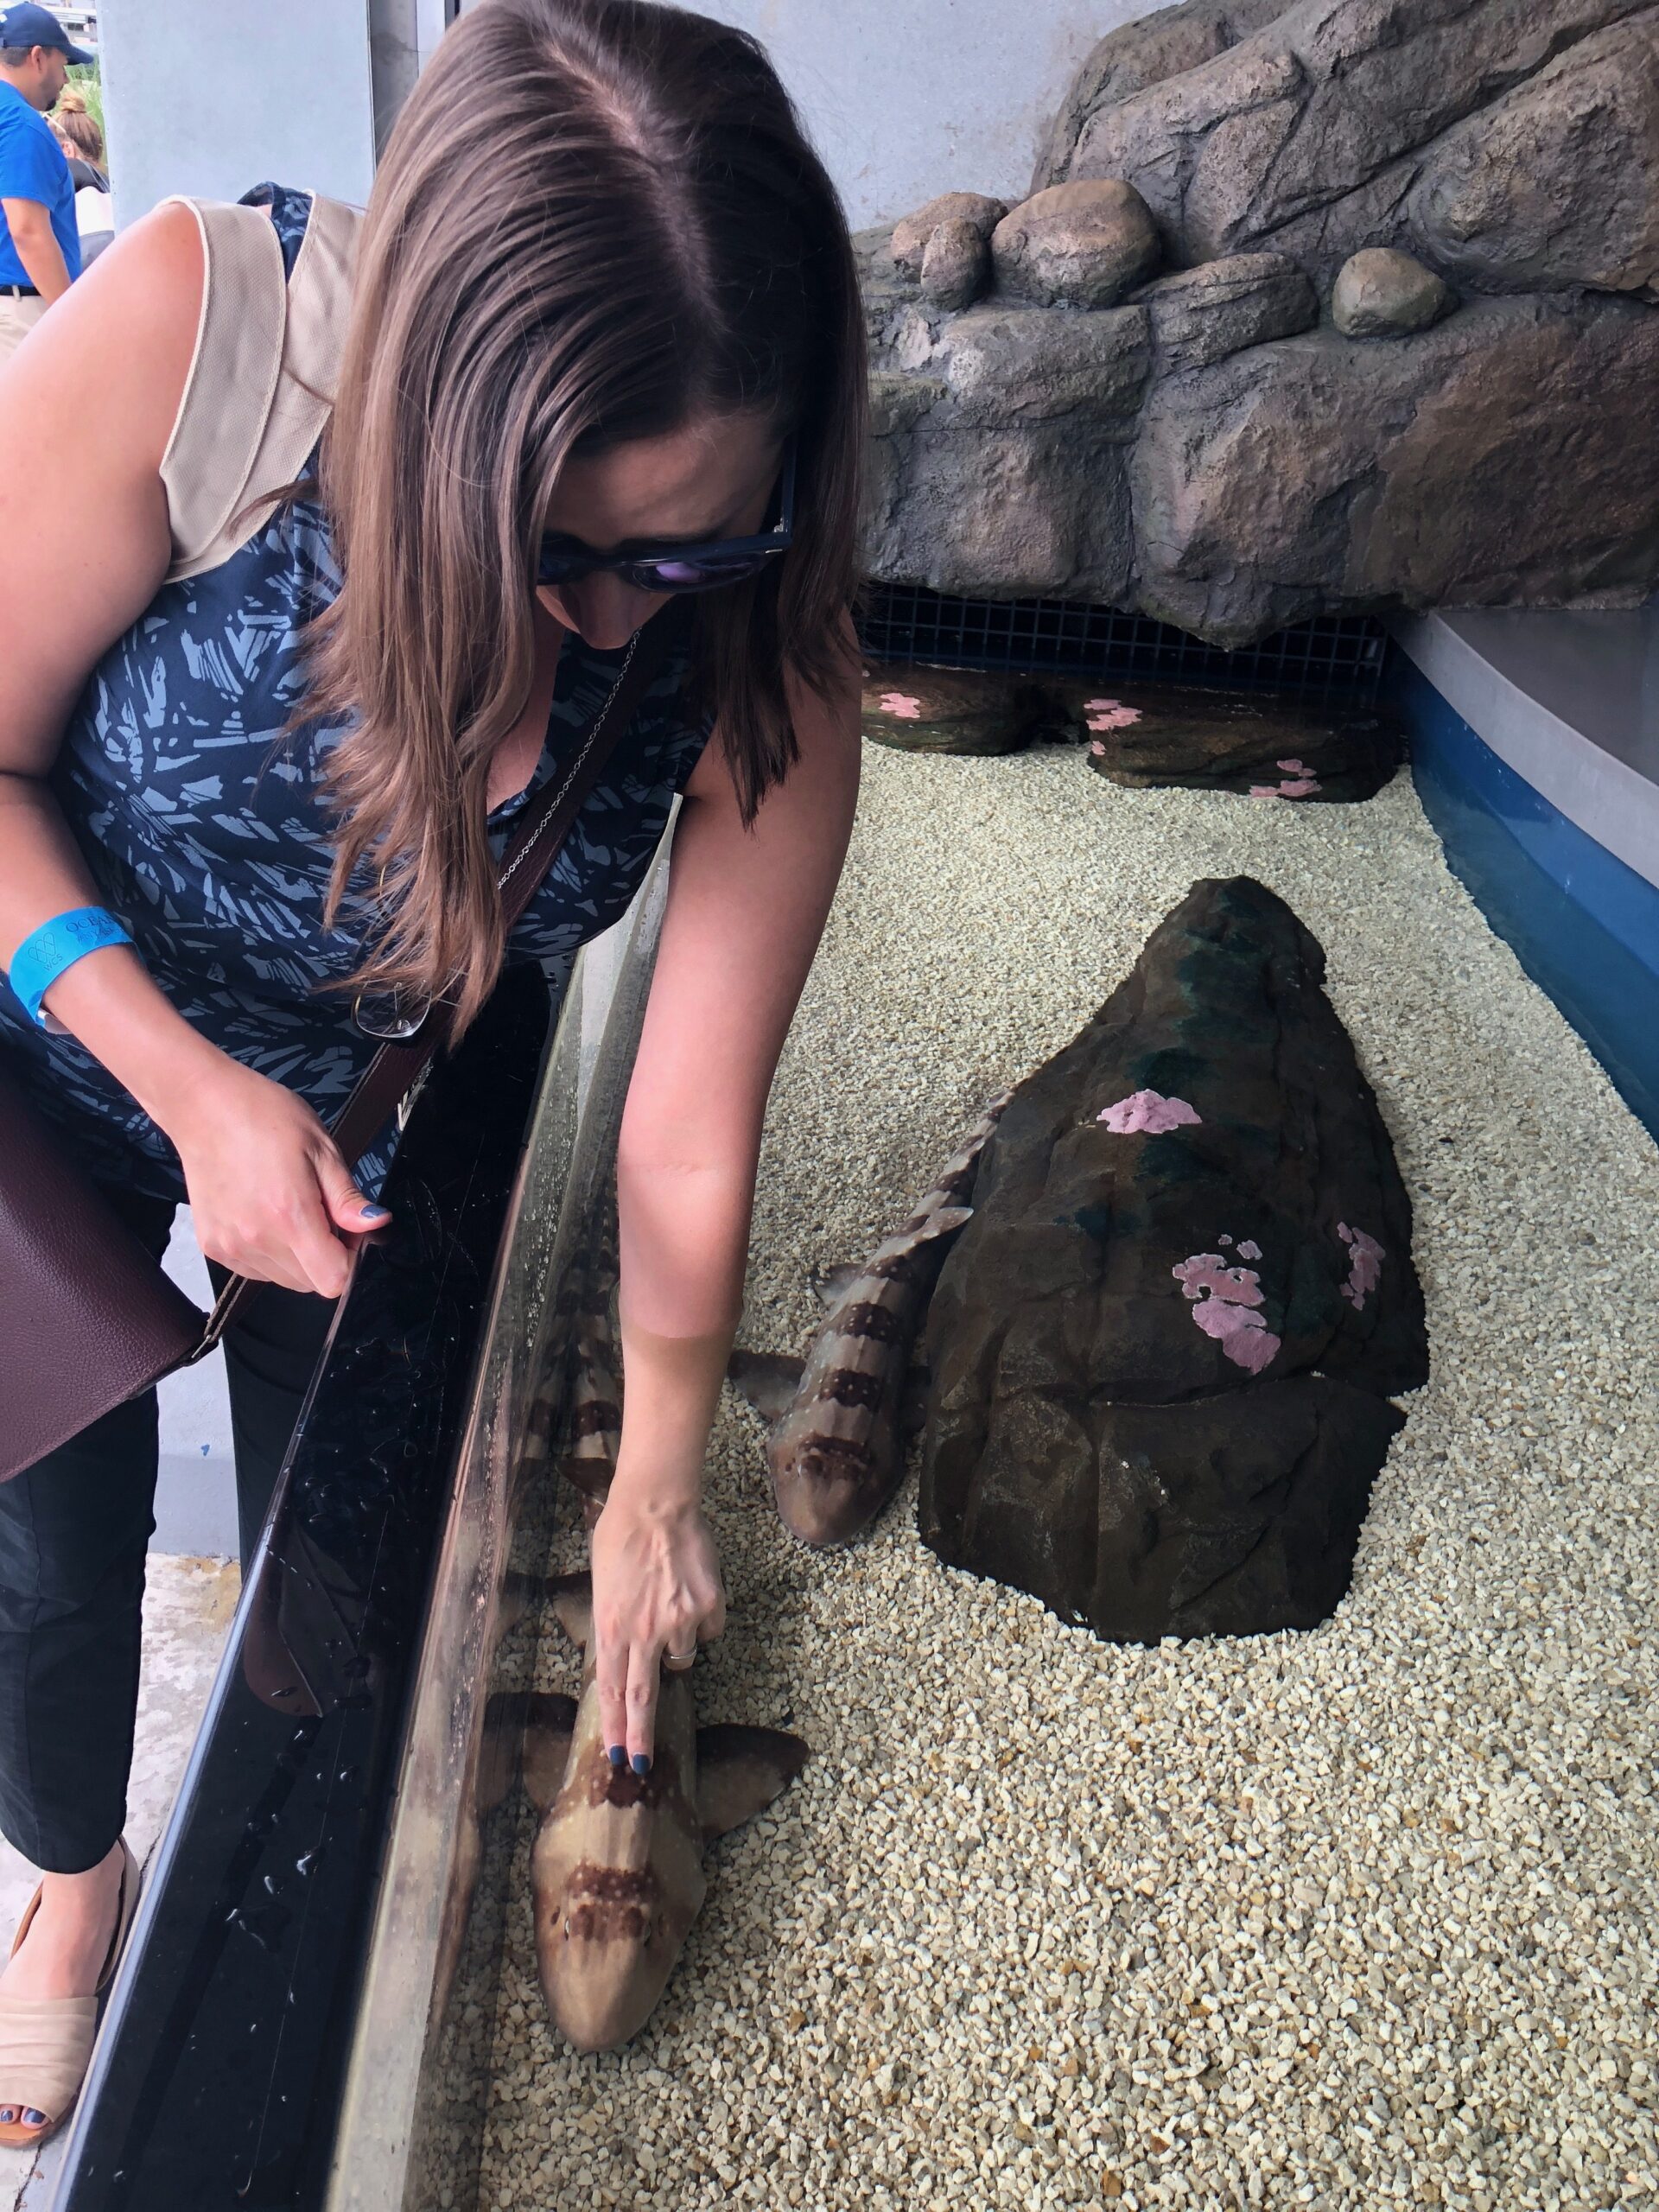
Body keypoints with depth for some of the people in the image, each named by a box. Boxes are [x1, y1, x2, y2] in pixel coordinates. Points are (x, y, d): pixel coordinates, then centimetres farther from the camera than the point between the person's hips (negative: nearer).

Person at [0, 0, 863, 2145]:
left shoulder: (762, 683, -30)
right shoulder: (194, 336, -36)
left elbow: (685, 1148, -22)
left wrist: (655, 1490, -10)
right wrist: (191, 1086, -31)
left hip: (363, 1098, 1)